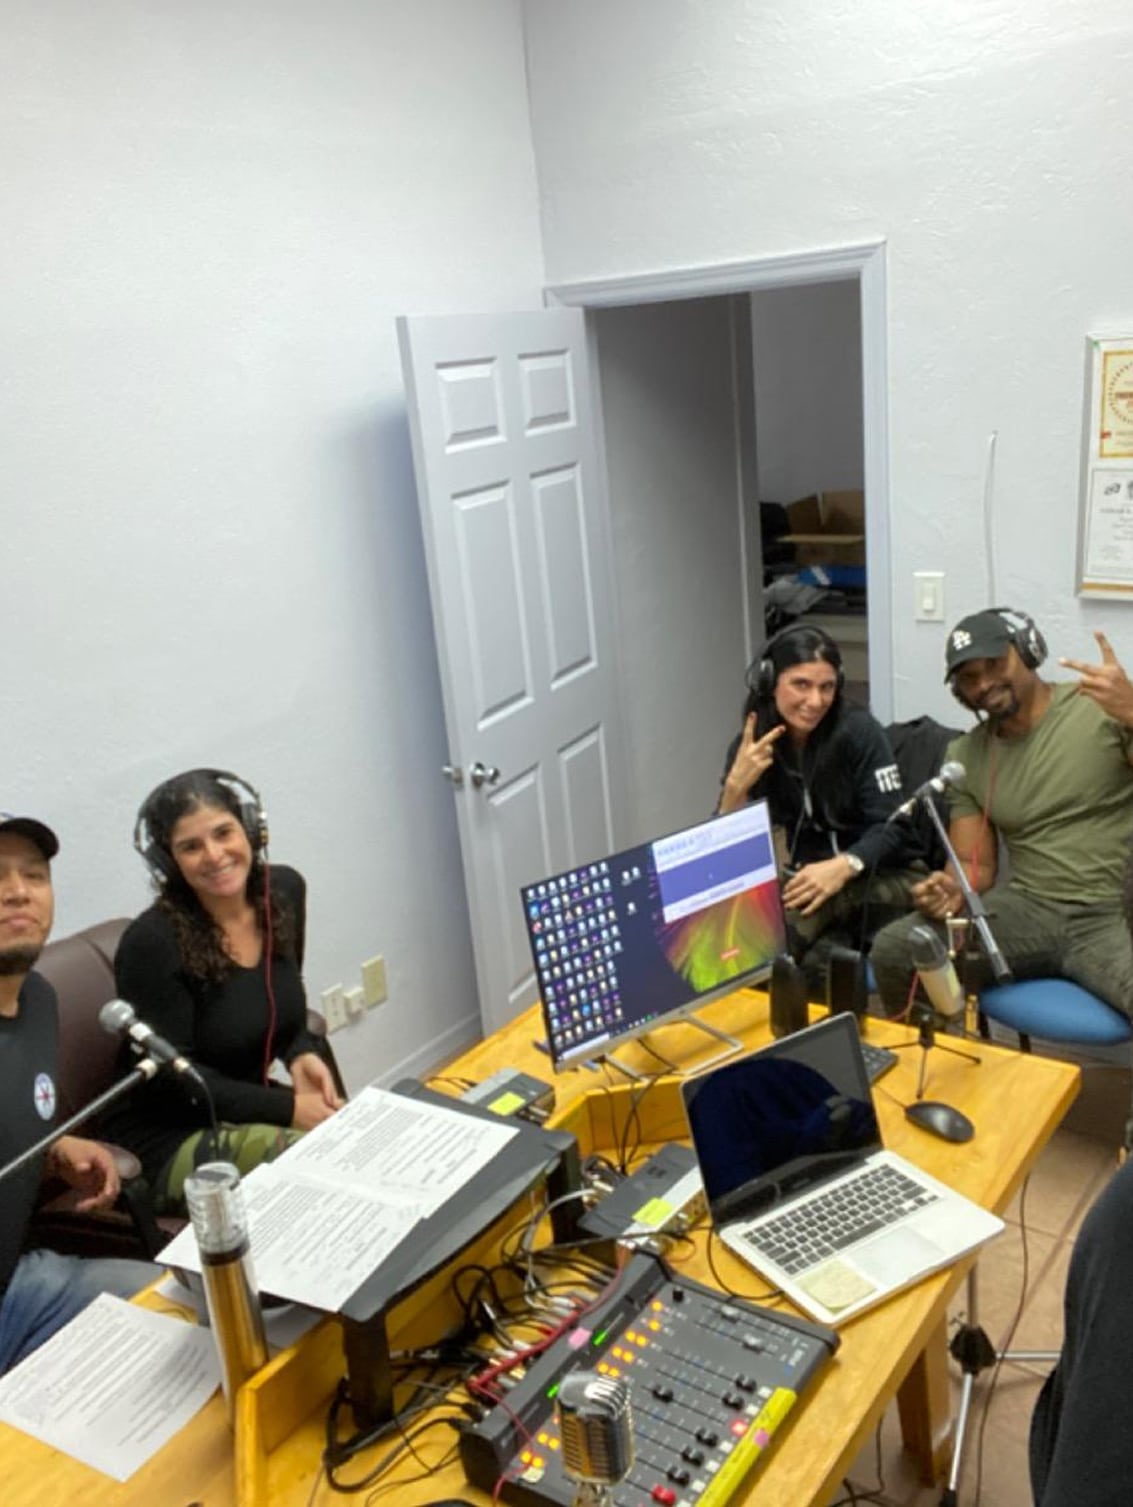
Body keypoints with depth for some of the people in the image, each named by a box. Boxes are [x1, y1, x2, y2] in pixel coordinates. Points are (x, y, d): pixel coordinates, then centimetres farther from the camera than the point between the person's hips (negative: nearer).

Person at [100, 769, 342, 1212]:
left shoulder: (284, 890, -2)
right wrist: (289, 1109, -21)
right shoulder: (152, 943, -22)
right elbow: (169, 1077, -18)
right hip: (170, 1140, -7)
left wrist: (300, 1055, -8)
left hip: (253, 1106, 7)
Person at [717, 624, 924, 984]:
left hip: (885, 877, -3)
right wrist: (736, 786, -23)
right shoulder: (750, 747, -3)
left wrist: (843, 867, -35)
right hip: (813, 878, 4)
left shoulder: (858, 730, -14)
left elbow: (891, 828, -16)